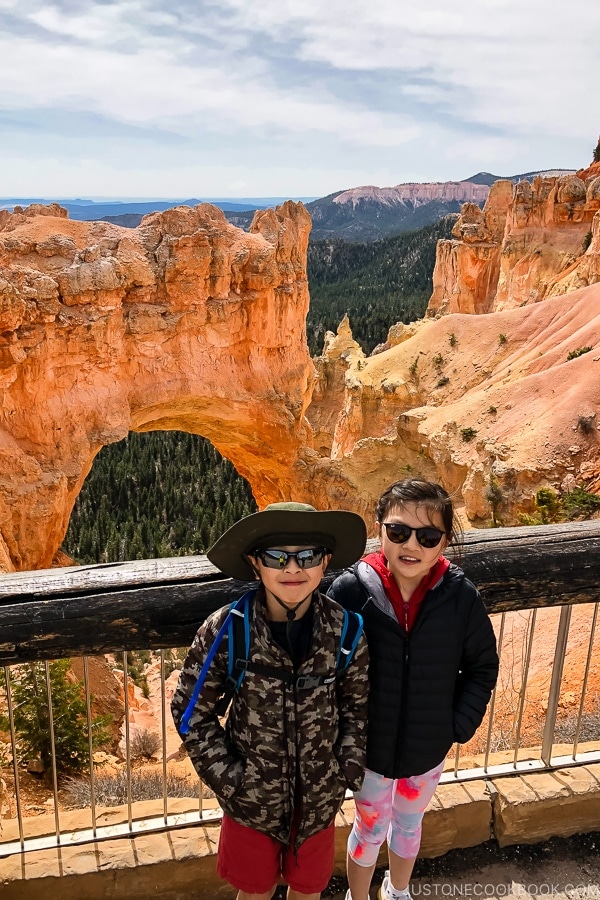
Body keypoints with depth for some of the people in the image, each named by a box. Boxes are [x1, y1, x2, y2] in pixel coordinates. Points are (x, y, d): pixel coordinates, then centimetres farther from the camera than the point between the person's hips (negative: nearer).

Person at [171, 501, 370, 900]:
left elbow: (357, 707, -1)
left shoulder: (346, 630, -16)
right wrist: (227, 779, -11)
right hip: (252, 793, -1)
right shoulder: (225, 629, -22)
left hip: (319, 796, 2)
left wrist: (347, 772, -6)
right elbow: (191, 709, -10)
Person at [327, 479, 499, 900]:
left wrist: (460, 725, -7)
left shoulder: (461, 596, -18)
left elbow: (482, 667, -3)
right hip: (368, 748, -2)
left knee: (409, 824, 28)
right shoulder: (350, 590, -24)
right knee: (371, 829, 21)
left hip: (428, 750, 2)